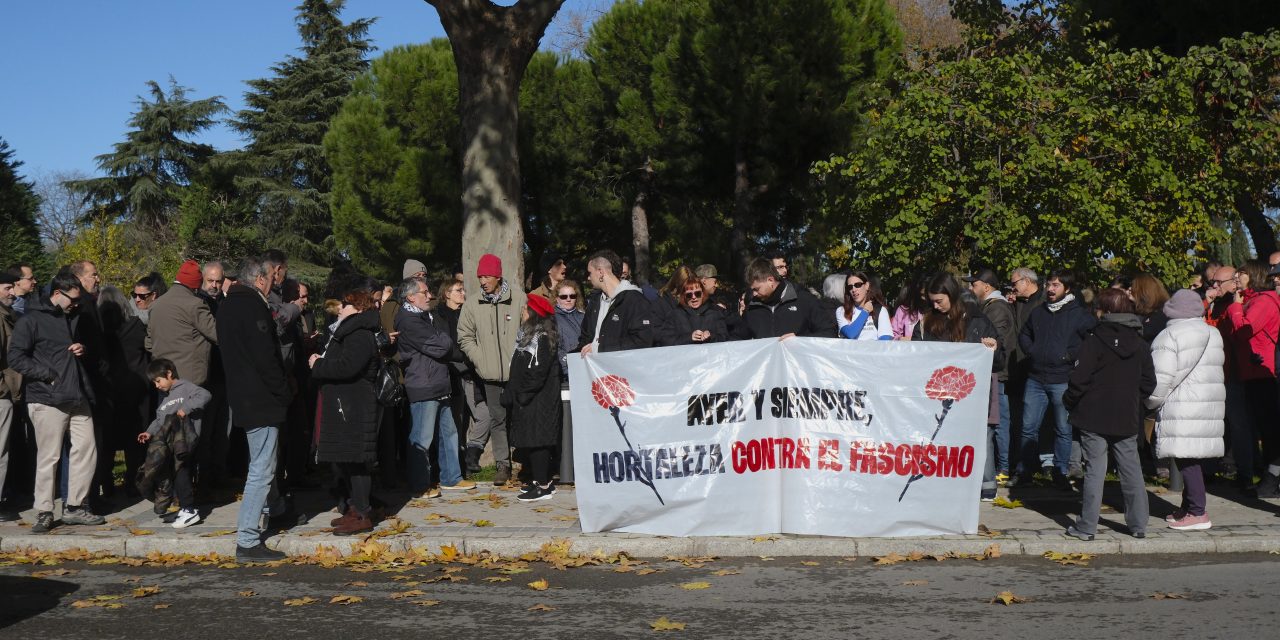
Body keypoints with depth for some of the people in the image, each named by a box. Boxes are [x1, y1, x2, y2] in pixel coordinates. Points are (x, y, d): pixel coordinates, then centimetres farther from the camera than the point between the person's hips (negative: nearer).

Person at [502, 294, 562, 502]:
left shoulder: (542, 339, -14)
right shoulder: (528, 336, 17)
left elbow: (538, 372, -20)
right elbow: (518, 370, 19)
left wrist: (522, 394, -16)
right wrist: (511, 393, 12)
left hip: (539, 401, -10)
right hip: (527, 400, 10)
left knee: (537, 440, -7)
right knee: (530, 440, 12)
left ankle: (543, 486, -4)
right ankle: (542, 479, 19)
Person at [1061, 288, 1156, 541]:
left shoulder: (1094, 340, -12)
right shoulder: (1140, 344, 6)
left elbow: (1079, 379, -15)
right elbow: (1149, 382, 8)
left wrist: (1069, 401, 0)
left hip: (1095, 417, -4)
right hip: (1127, 419, 5)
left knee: (1094, 470, -2)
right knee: (1131, 470, 12)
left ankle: (1087, 526, 0)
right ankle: (1138, 524, 16)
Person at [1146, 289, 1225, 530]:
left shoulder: (1170, 337, -10)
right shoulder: (1213, 335, 14)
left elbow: (1162, 377, -14)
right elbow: (1216, 371, 20)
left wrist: (1152, 402, 2)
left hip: (1182, 409, -8)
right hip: (1210, 405, 8)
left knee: (1187, 459, -6)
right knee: (1192, 458, 13)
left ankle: (1197, 513, -8)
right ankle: (1189, 506, 20)